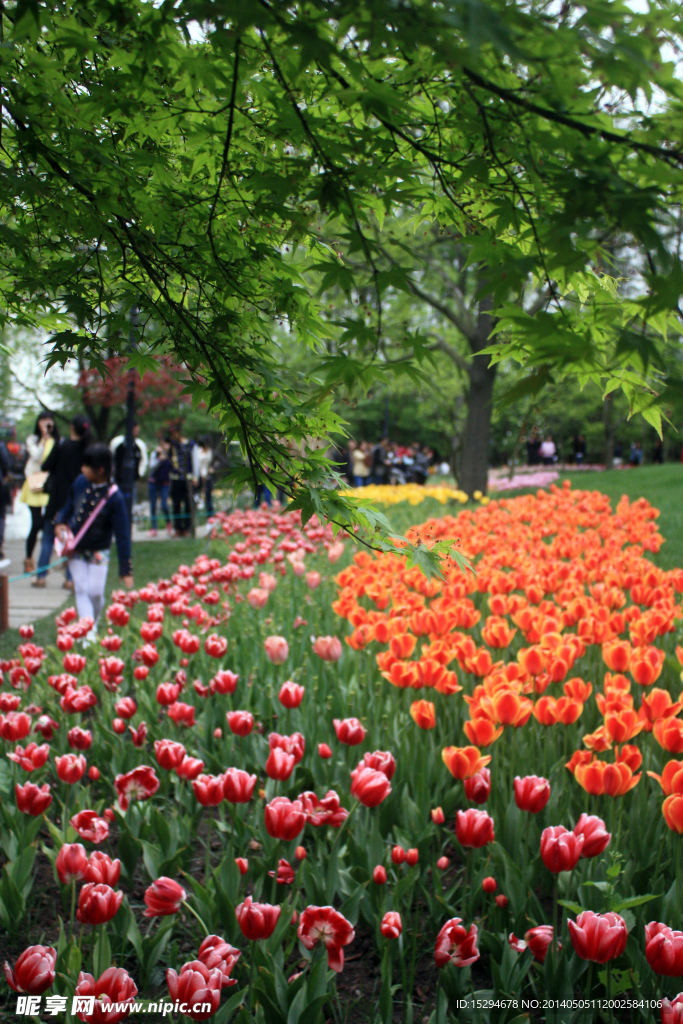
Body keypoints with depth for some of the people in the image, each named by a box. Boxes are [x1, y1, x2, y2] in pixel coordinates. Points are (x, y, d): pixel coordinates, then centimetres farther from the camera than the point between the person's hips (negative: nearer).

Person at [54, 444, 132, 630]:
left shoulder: (114, 497, -22)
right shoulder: (80, 482, -8)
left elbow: (122, 535, -19)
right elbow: (69, 505, 13)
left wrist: (126, 570, -18)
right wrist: (59, 522, -8)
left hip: (98, 552, -4)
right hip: (76, 549, 4)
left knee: (95, 591, -4)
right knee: (81, 590, -2)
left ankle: (94, 622, 25)